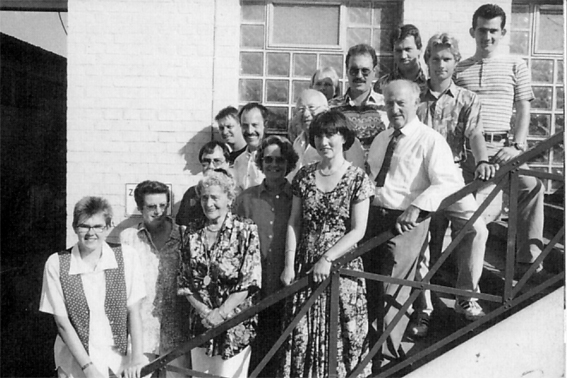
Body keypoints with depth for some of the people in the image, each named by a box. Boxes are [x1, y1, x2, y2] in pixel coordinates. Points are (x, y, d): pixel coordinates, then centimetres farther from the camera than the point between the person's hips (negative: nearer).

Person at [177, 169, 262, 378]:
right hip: (200, 323, 4)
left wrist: (221, 313, -14)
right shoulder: (192, 232, 4)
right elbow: (184, 280, 6)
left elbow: (250, 281, -12)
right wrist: (203, 311, -7)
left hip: (235, 324, -3)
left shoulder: (246, 230, -8)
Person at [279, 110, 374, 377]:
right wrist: (289, 264, -2)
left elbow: (358, 231, -8)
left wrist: (327, 259, -15)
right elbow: (294, 223, 5)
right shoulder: (304, 176, 5)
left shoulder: (357, 178, -5)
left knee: (340, 333, 4)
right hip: (304, 265, 3)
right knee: (302, 334, 7)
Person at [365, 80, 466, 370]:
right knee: (370, 289, 16)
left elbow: (451, 182, -16)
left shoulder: (430, 140, -6)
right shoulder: (380, 140, 16)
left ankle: (387, 357, 18)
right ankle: (372, 344, 37)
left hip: (406, 222, -6)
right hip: (373, 215, 7)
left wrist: (417, 206, -26)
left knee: (392, 292, -1)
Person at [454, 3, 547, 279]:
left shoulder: (516, 65, 14)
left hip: (504, 145, 0)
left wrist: (517, 146, -4)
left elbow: (523, 110, 10)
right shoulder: (459, 69, 14)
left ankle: (528, 261, -17)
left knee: (531, 185, -25)